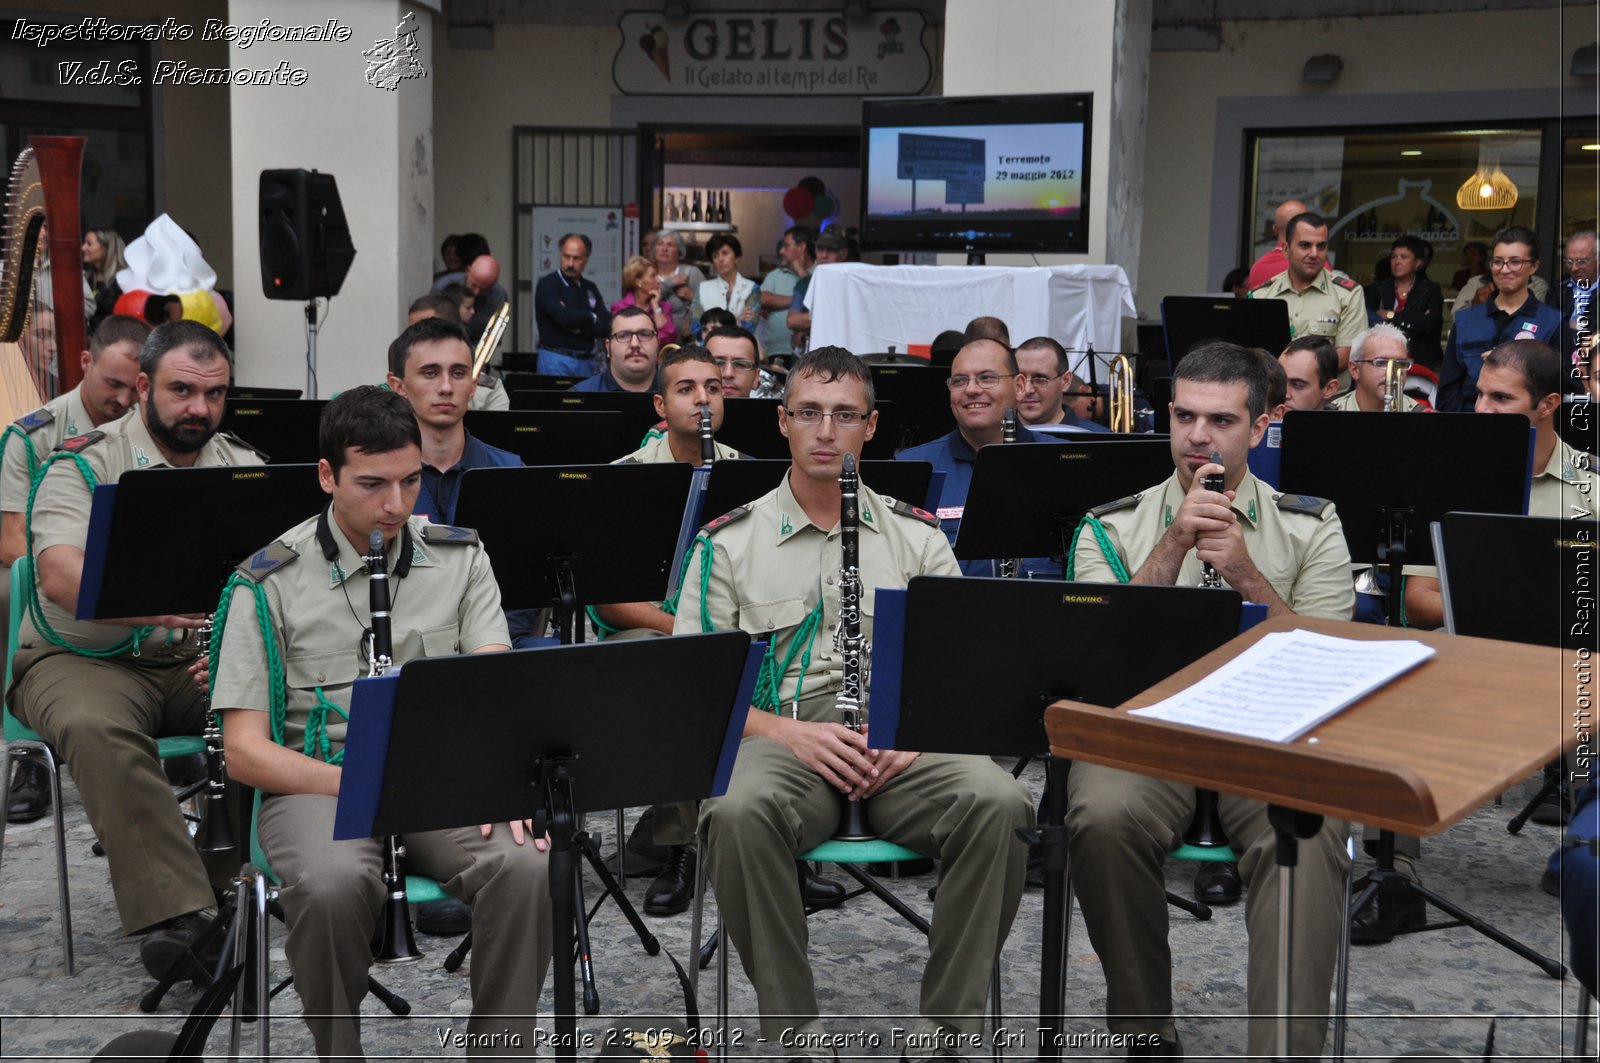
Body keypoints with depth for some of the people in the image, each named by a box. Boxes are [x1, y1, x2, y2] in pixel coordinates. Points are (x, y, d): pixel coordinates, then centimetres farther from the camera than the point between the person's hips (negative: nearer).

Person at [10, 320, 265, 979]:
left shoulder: (245, 468, 9)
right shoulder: (83, 466, -5)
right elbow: (59, 577, -21)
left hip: (203, 659, 4)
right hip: (85, 659, -3)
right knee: (95, 726, -36)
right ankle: (177, 915, -37)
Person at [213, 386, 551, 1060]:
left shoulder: (461, 560, 9)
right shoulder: (270, 583, -1)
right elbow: (245, 751, -5)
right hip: (318, 783, -2)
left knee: (526, 866, -29)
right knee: (333, 884, -36)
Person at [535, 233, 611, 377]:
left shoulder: (590, 288, 13)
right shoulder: (547, 284, -3)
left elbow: (607, 327, 3)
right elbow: (563, 317, -19)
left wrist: (577, 327, -11)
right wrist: (592, 318, -2)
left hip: (587, 360, 5)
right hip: (556, 360, -5)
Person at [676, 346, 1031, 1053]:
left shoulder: (917, 537, 16)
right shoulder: (729, 542, 10)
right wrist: (787, 731, -13)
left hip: (902, 748, 2)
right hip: (780, 738, -1)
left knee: (999, 803, -29)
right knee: (737, 813, -36)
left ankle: (944, 1022, -16)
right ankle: (794, 1026, -20)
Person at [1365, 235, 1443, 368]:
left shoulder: (1431, 291, 9)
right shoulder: (1378, 290, 13)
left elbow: (1431, 323, -8)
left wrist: (1392, 317, -4)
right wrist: (1414, 322, -8)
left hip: (1420, 361, -1)